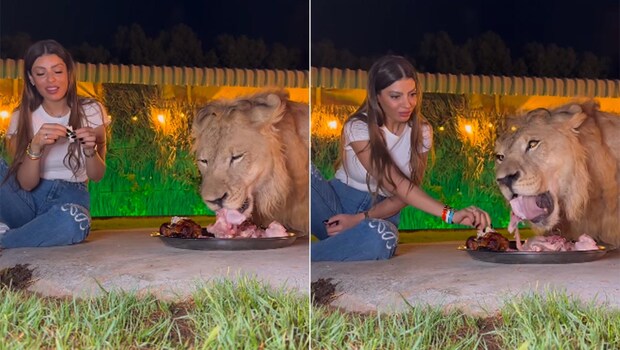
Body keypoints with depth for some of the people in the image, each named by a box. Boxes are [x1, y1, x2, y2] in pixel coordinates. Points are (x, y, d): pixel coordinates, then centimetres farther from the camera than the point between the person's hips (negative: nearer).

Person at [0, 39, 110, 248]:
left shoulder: (91, 111, -1)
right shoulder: (22, 117, 0)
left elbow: (97, 176, -4)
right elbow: (26, 183, -9)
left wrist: (90, 149, -26)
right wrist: (36, 146, -28)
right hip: (28, 199, 1)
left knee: (74, 222, -38)